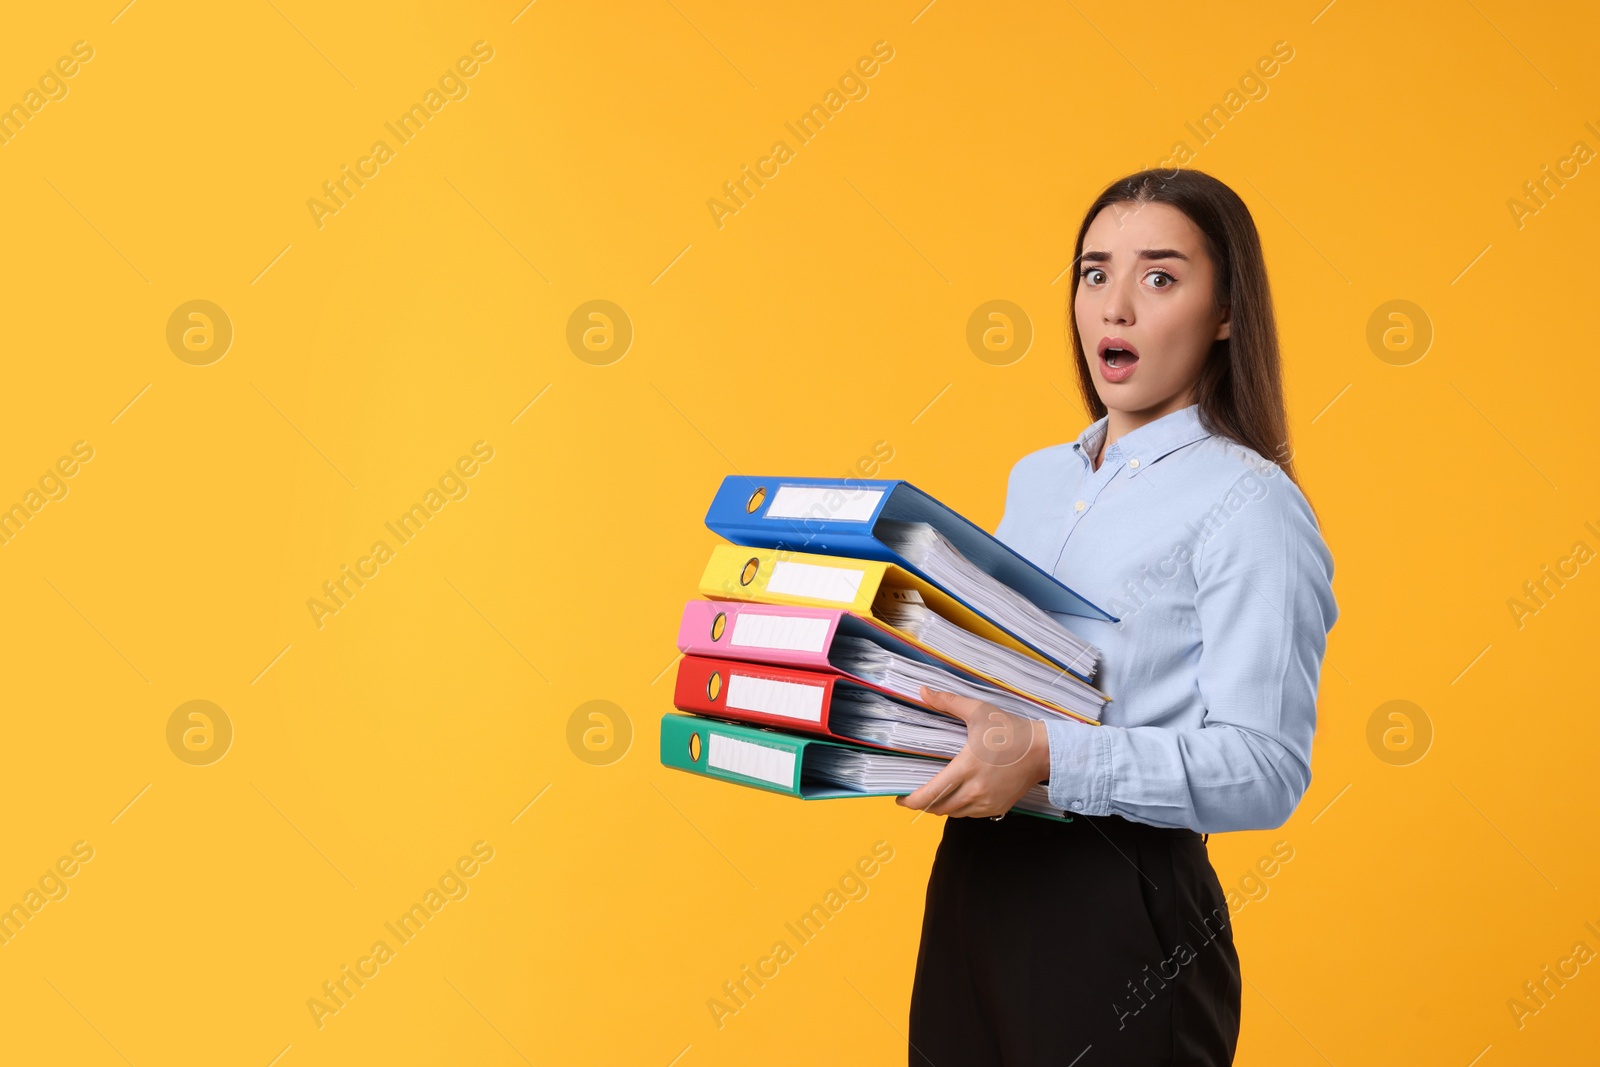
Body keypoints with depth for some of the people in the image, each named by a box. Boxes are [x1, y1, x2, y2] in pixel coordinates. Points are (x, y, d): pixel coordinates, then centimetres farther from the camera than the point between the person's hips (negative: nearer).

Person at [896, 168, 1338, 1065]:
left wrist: (1047, 758, -30)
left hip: (1120, 917, -6)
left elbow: (1264, 768, -19)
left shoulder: (1248, 504, -11)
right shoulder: (1036, 479, 12)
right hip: (973, 890, 7)